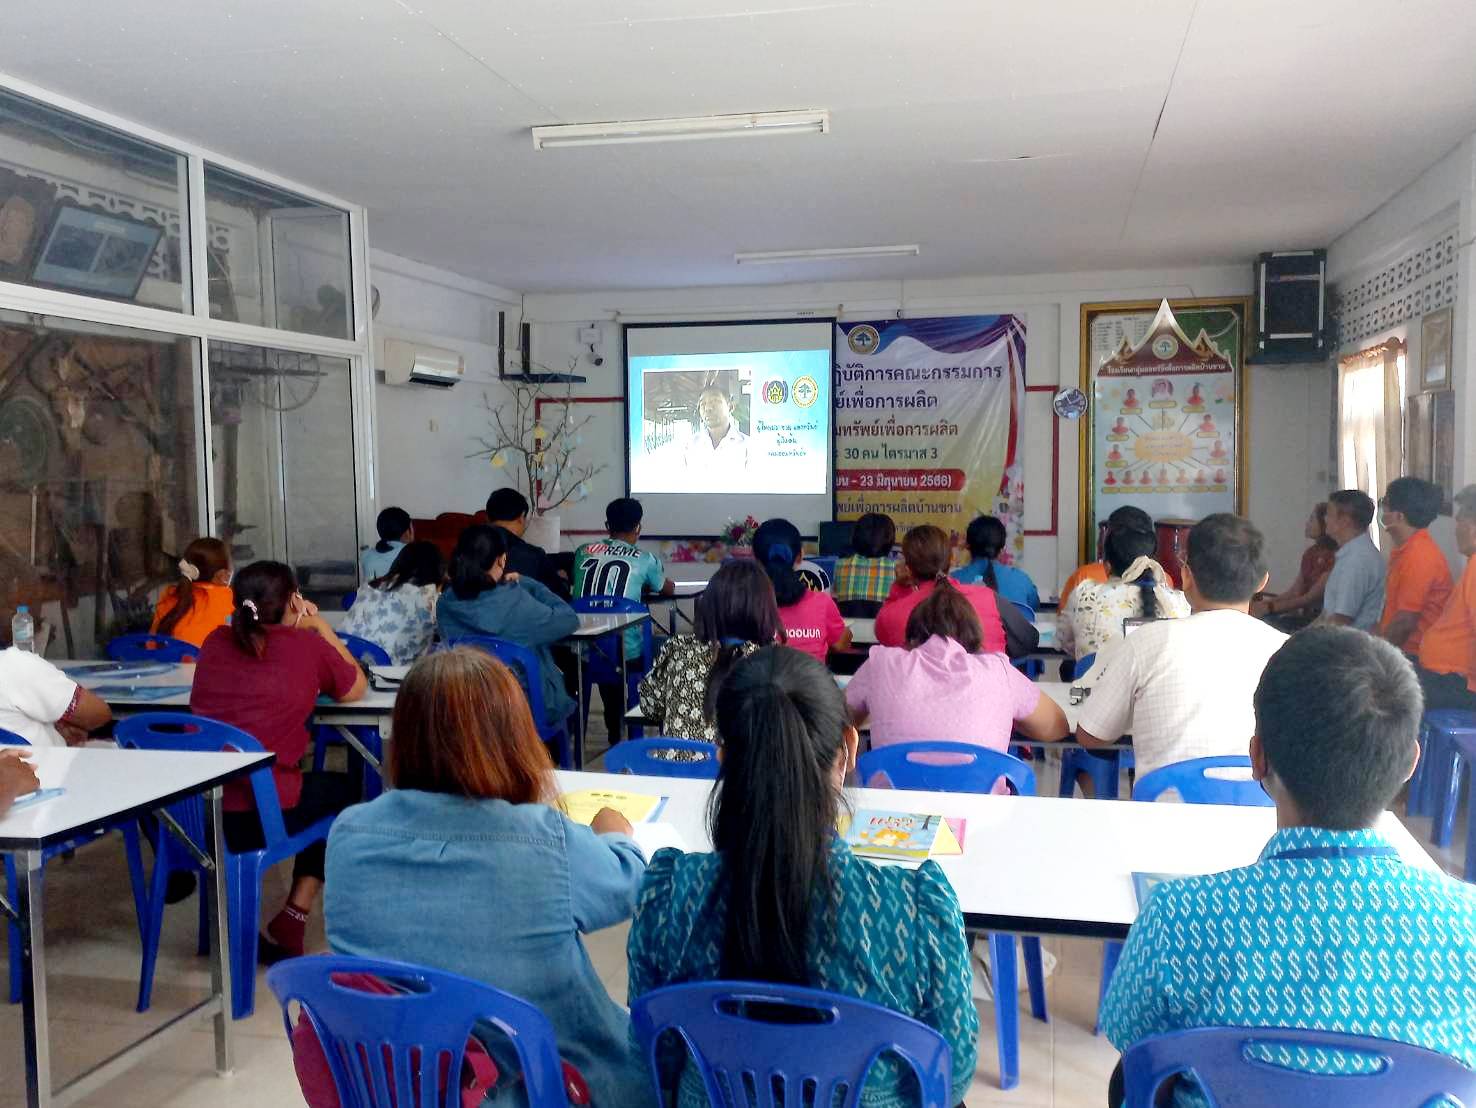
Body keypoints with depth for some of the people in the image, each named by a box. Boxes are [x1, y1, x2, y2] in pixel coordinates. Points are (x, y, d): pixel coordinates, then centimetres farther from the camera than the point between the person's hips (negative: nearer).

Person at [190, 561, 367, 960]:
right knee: (344, 789, 24)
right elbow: (356, 688, 12)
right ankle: (288, 927, 18)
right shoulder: (307, 647, -5)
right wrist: (320, 626, 18)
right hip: (262, 815, -5)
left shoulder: (215, 641, 8)